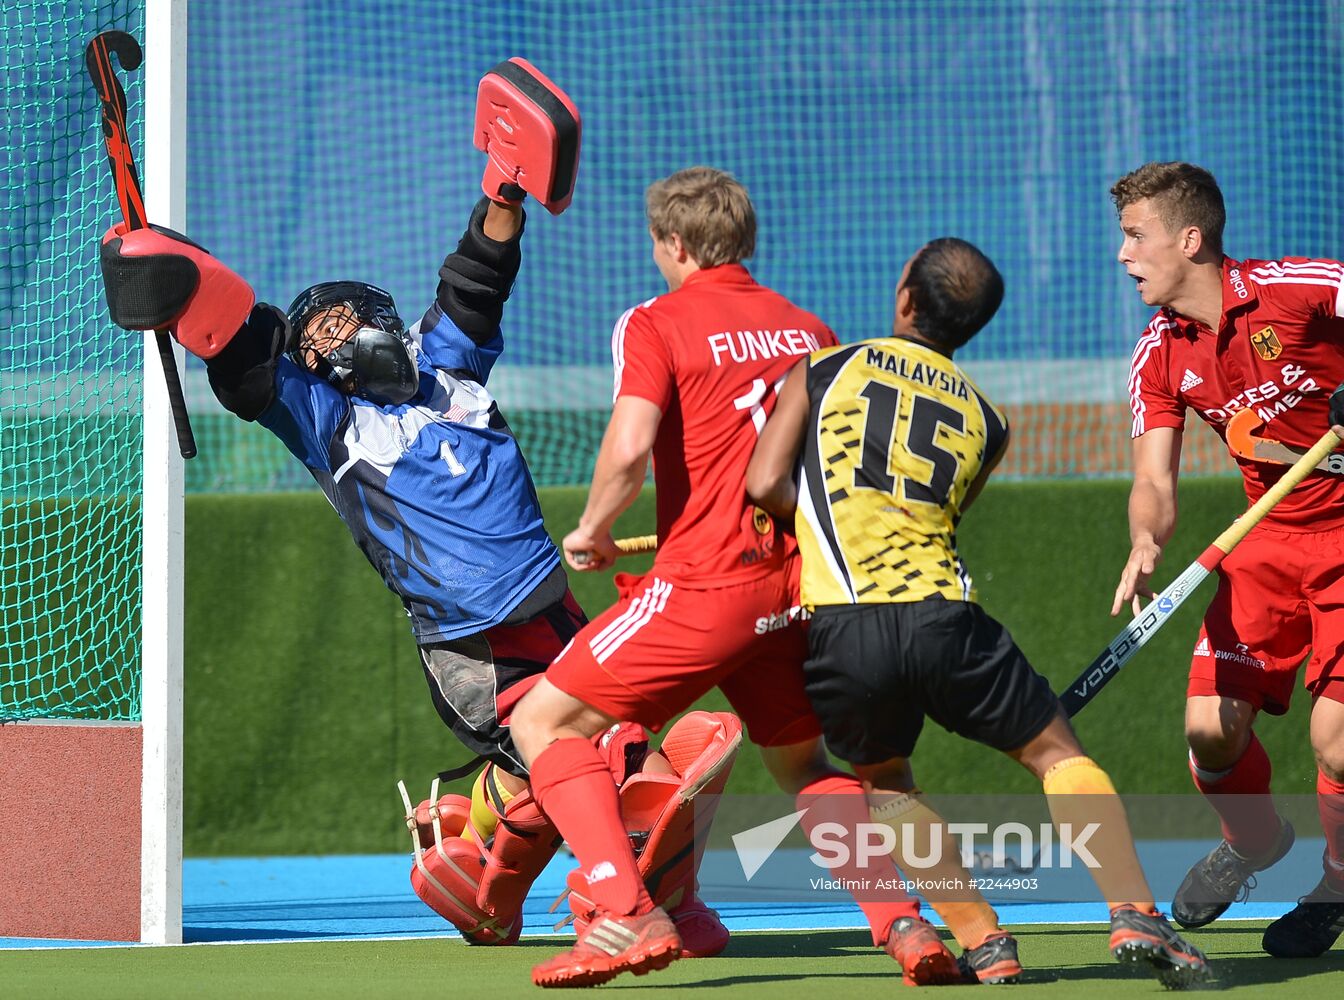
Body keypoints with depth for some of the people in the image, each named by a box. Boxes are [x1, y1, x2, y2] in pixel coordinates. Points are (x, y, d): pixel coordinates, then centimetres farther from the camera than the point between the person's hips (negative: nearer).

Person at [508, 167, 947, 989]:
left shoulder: (656, 325, -4)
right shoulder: (808, 330, 12)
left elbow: (630, 449, -18)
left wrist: (593, 533, -1)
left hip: (706, 583, -6)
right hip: (801, 581, 6)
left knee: (545, 721, 6)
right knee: (803, 762, 26)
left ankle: (628, 919, -9)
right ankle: (902, 920, 6)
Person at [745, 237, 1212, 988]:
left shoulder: (825, 369, 9)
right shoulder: (986, 420, 17)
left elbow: (766, 484, 1)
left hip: (840, 623, -1)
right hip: (942, 612, 1)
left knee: (885, 783, 24)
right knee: (1058, 752, 16)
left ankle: (985, 940, 12)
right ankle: (1135, 915, 0)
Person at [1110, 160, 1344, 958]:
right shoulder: (1159, 356, -1)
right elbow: (1156, 482, -5)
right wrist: (1147, 543, -27)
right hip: (1272, 539, 5)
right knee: (1211, 726, -3)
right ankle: (1255, 839, 30)